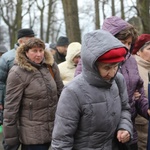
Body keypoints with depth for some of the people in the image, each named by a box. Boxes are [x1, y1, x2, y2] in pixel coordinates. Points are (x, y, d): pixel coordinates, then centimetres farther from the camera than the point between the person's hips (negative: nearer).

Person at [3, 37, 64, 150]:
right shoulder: (17, 73, -12)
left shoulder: (50, 66, 3)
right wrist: (10, 136, -11)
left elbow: (60, 93, 12)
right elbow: (11, 106, -12)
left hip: (53, 130, 5)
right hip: (31, 134, -5)